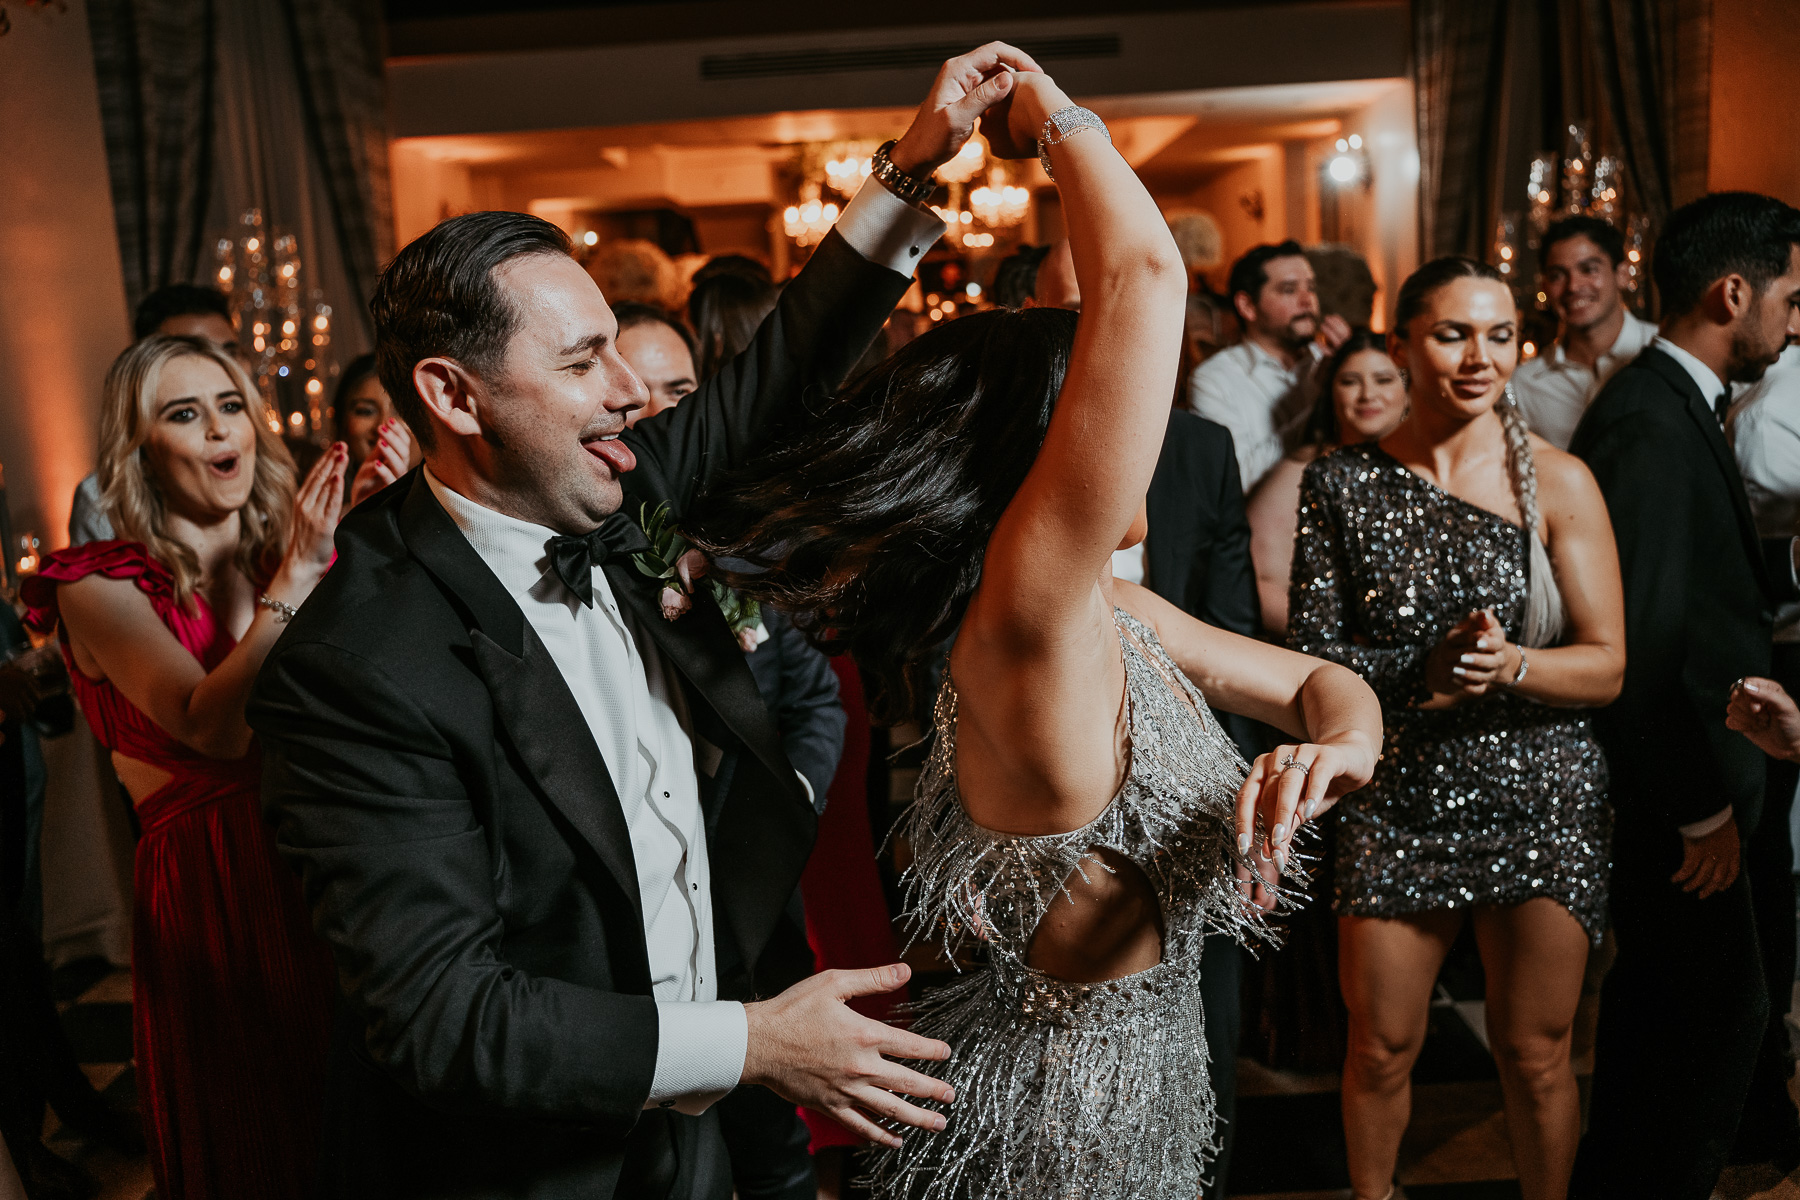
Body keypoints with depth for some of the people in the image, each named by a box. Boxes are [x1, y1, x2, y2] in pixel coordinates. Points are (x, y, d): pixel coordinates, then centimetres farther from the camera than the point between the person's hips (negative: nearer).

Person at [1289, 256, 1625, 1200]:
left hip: (1541, 803, -1)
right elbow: (1313, 652, -4)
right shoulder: (1341, 484, -1)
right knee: (1381, 1050, 12)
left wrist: (1509, 664, -24)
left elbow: (1607, 665, -4)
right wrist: (1426, 671, -21)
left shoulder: (1558, 482, -4)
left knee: (1534, 1056, 10)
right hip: (1395, 802, 1)